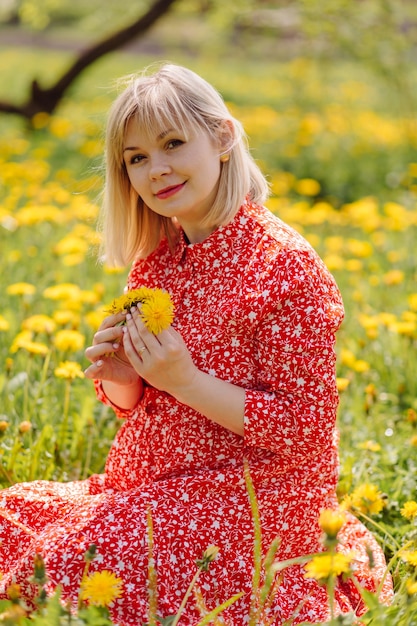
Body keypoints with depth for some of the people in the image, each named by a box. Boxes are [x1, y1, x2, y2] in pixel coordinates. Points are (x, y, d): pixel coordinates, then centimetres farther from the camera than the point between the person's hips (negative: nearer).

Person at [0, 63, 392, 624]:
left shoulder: (284, 265, -16)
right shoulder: (154, 261, 8)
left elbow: (303, 428, -17)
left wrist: (186, 380, -23)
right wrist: (119, 377, -6)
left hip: (251, 499, -7)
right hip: (148, 485, 7)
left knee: (77, 566, -21)